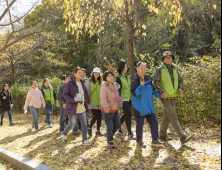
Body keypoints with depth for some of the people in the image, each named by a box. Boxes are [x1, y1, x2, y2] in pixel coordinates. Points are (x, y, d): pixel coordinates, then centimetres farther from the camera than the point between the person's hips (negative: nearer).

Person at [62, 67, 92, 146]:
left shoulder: (82, 83, 6)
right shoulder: (70, 83, -13)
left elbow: (85, 93, 16)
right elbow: (65, 94, -11)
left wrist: (88, 102, 21)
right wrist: (72, 100, -24)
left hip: (82, 108, 6)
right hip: (72, 108, -6)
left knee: (84, 123, 3)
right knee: (72, 124, 2)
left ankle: (85, 140, 13)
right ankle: (64, 134, 30)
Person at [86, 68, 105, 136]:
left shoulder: (100, 82, 12)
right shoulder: (89, 81, -2)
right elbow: (87, 91, -5)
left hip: (99, 102, 5)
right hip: (92, 102, -5)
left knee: (99, 116, 5)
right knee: (95, 116, -12)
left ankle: (98, 131, 21)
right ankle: (90, 128, 11)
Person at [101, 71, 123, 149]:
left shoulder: (115, 86, 8)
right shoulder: (104, 87, -17)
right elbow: (103, 99, -25)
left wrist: (120, 103, 14)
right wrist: (106, 108, -29)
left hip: (115, 110, 8)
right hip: (107, 111, -8)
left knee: (117, 125, 16)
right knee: (110, 127, -2)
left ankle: (110, 135, 39)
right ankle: (110, 142, 16)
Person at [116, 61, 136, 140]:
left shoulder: (128, 76, 9)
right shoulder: (119, 77, -10)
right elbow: (118, 89, -16)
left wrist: (132, 97, 17)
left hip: (129, 99, 7)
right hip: (123, 99, -7)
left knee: (126, 114, 15)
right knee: (129, 113, -14)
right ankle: (130, 134, -7)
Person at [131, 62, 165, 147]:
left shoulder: (148, 80, 7)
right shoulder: (135, 81, -12)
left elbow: (153, 91, 18)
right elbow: (134, 93, -21)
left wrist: (160, 95, 7)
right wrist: (141, 86, -32)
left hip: (149, 107, 6)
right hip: (139, 108, -6)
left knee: (154, 122, 7)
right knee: (140, 125, 6)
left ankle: (155, 140, 18)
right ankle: (139, 140, 25)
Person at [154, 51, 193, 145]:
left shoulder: (175, 70, 12)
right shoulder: (160, 70, -5)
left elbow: (180, 80, 14)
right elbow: (156, 82, -12)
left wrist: (181, 88, -6)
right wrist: (162, 91, -26)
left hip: (174, 97, 6)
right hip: (165, 97, -6)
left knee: (167, 116, 13)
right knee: (173, 116, -10)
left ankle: (162, 134, 26)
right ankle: (183, 137, -13)